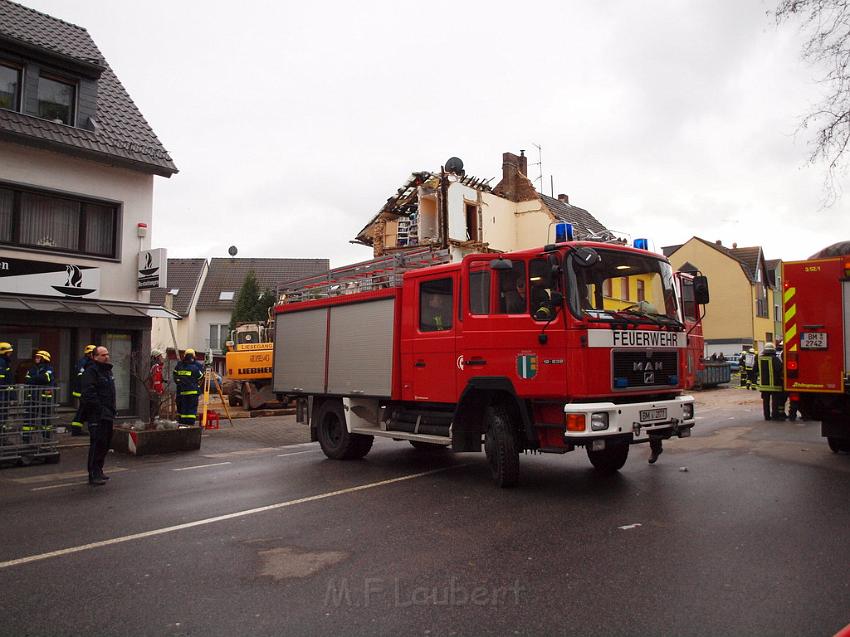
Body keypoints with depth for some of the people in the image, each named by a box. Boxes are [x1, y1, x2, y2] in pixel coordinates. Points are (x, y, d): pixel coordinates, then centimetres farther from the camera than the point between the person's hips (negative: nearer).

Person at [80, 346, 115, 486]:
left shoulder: (108, 371, 19)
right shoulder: (90, 372, -12)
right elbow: (88, 393, -21)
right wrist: (100, 408, -22)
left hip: (107, 415, 10)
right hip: (96, 416, -10)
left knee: (106, 443, 14)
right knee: (97, 443, -10)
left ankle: (98, 471, 25)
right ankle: (94, 475, -5)